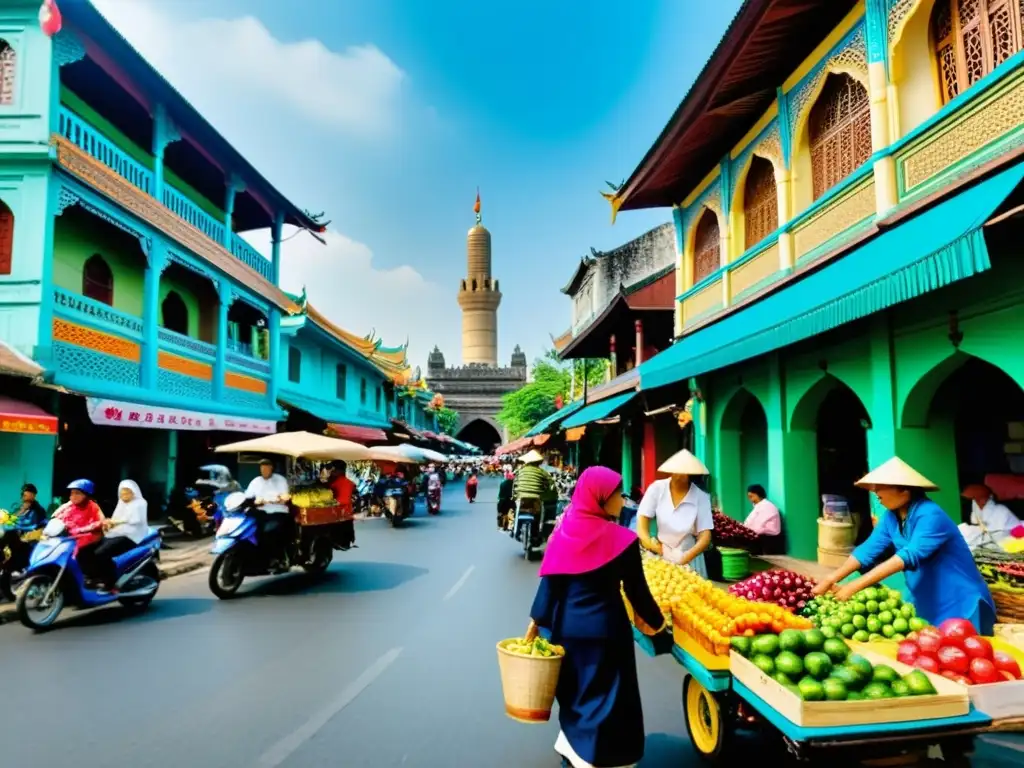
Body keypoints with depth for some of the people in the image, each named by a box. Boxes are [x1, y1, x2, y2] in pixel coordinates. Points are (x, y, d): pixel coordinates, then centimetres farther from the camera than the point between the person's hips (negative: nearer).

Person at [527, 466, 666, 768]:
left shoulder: (564, 531, -4)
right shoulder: (621, 540, -16)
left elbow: (550, 581, -3)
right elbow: (636, 590, -7)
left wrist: (536, 622, 4)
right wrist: (655, 620, 10)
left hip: (567, 624, 6)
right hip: (604, 626, -5)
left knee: (575, 686, 24)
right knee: (604, 692, 10)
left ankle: (569, 741, 41)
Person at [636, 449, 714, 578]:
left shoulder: (701, 497, -14)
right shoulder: (657, 488, -10)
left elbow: (705, 537, -18)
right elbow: (642, 519, -12)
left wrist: (686, 557, -32)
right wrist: (649, 543, -28)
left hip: (688, 558, -1)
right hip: (659, 556, 1)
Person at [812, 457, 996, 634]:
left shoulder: (930, 515, -25)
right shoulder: (891, 517, -1)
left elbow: (908, 556, -37)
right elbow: (868, 550, -5)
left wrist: (856, 585, -43)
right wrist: (831, 579, -18)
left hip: (960, 607, -7)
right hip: (926, 606, 7)